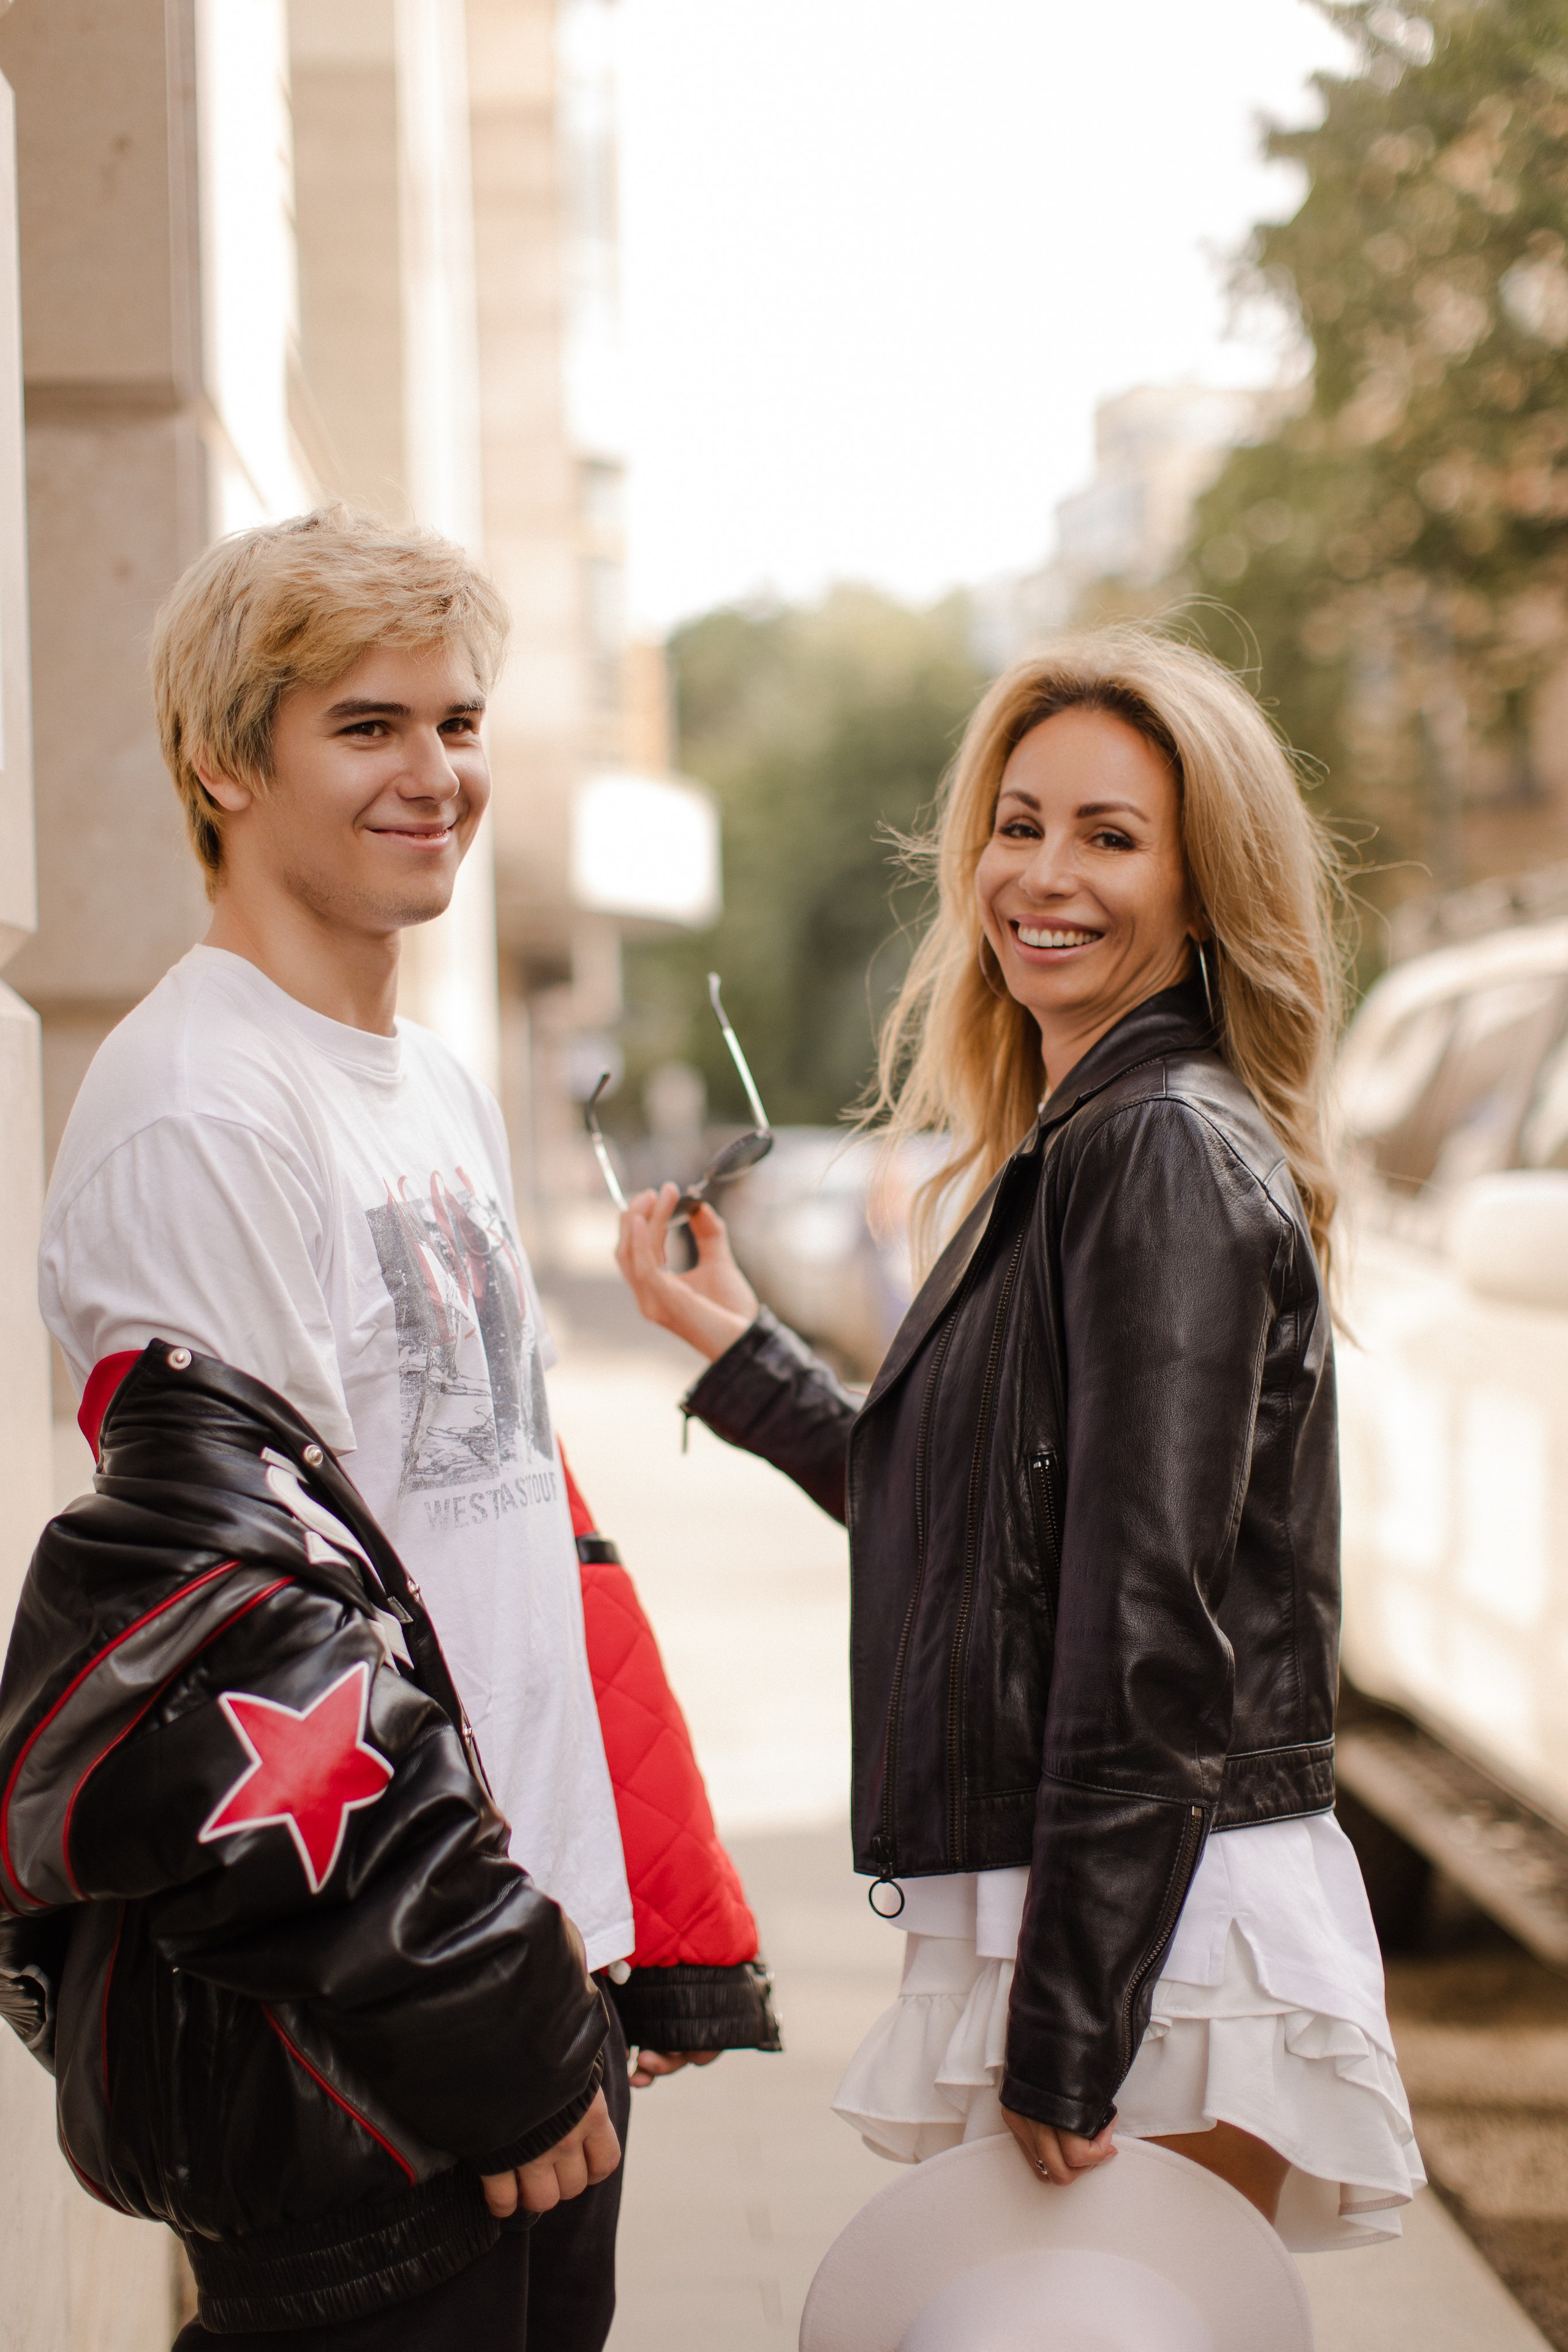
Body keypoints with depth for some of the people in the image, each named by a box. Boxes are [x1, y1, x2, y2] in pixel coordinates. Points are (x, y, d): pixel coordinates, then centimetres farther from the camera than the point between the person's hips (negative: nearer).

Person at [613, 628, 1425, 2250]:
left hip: (1151, 1949, -9)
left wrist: (1065, 2048, -20)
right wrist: (737, 1352, 27)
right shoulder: (1065, 1150, 15)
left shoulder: (1172, 1152, -14)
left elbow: (1156, 1634, -19)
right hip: (1045, 1927, 9)